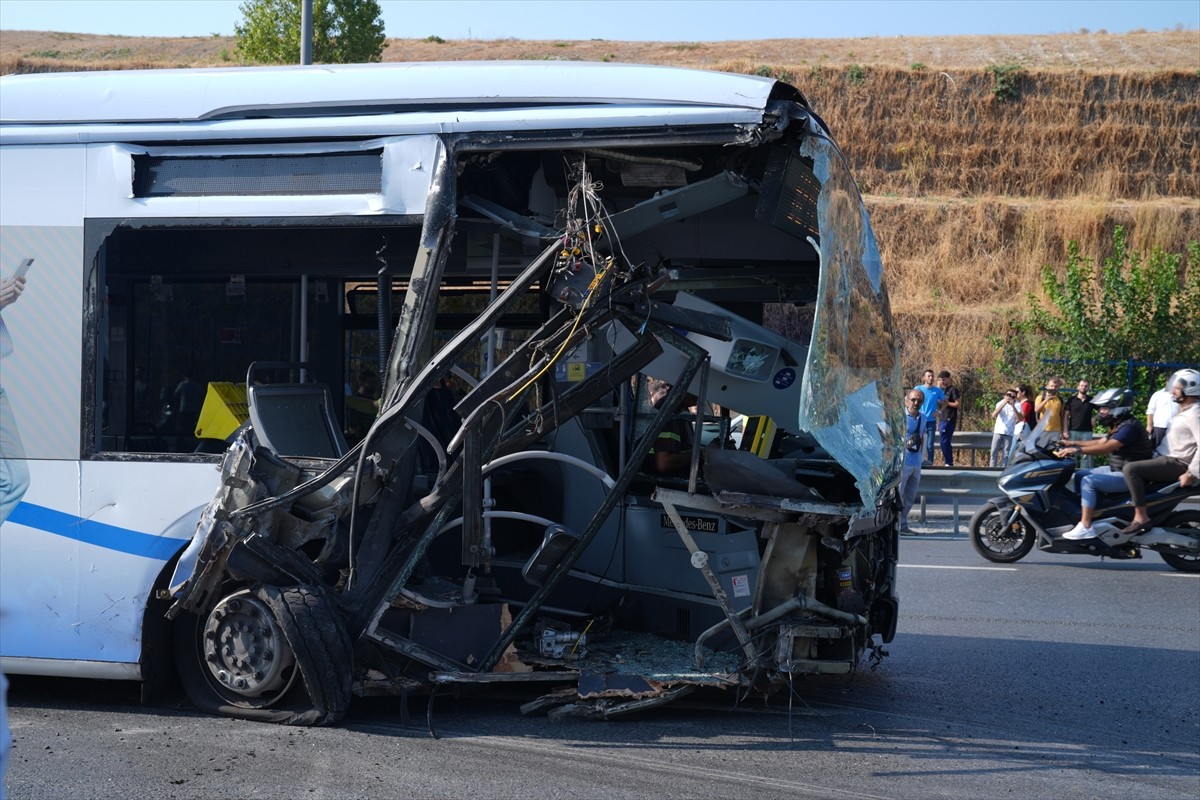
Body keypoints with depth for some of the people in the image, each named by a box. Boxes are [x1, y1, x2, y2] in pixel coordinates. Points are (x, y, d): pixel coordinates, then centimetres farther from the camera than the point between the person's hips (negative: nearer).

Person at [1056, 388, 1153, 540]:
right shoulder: (1119, 426, 12)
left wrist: (1076, 450, -37)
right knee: (1080, 475, 11)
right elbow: (1100, 442, 24)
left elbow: (1107, 447, -32)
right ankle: (1080, 513, 8)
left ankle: (1086, 527, -28)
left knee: (1088, 481, -24)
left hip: (1129, 476, -11)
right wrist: (1072, 443, 18)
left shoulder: (1129, 427, -21)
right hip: (1116, 469, 11)